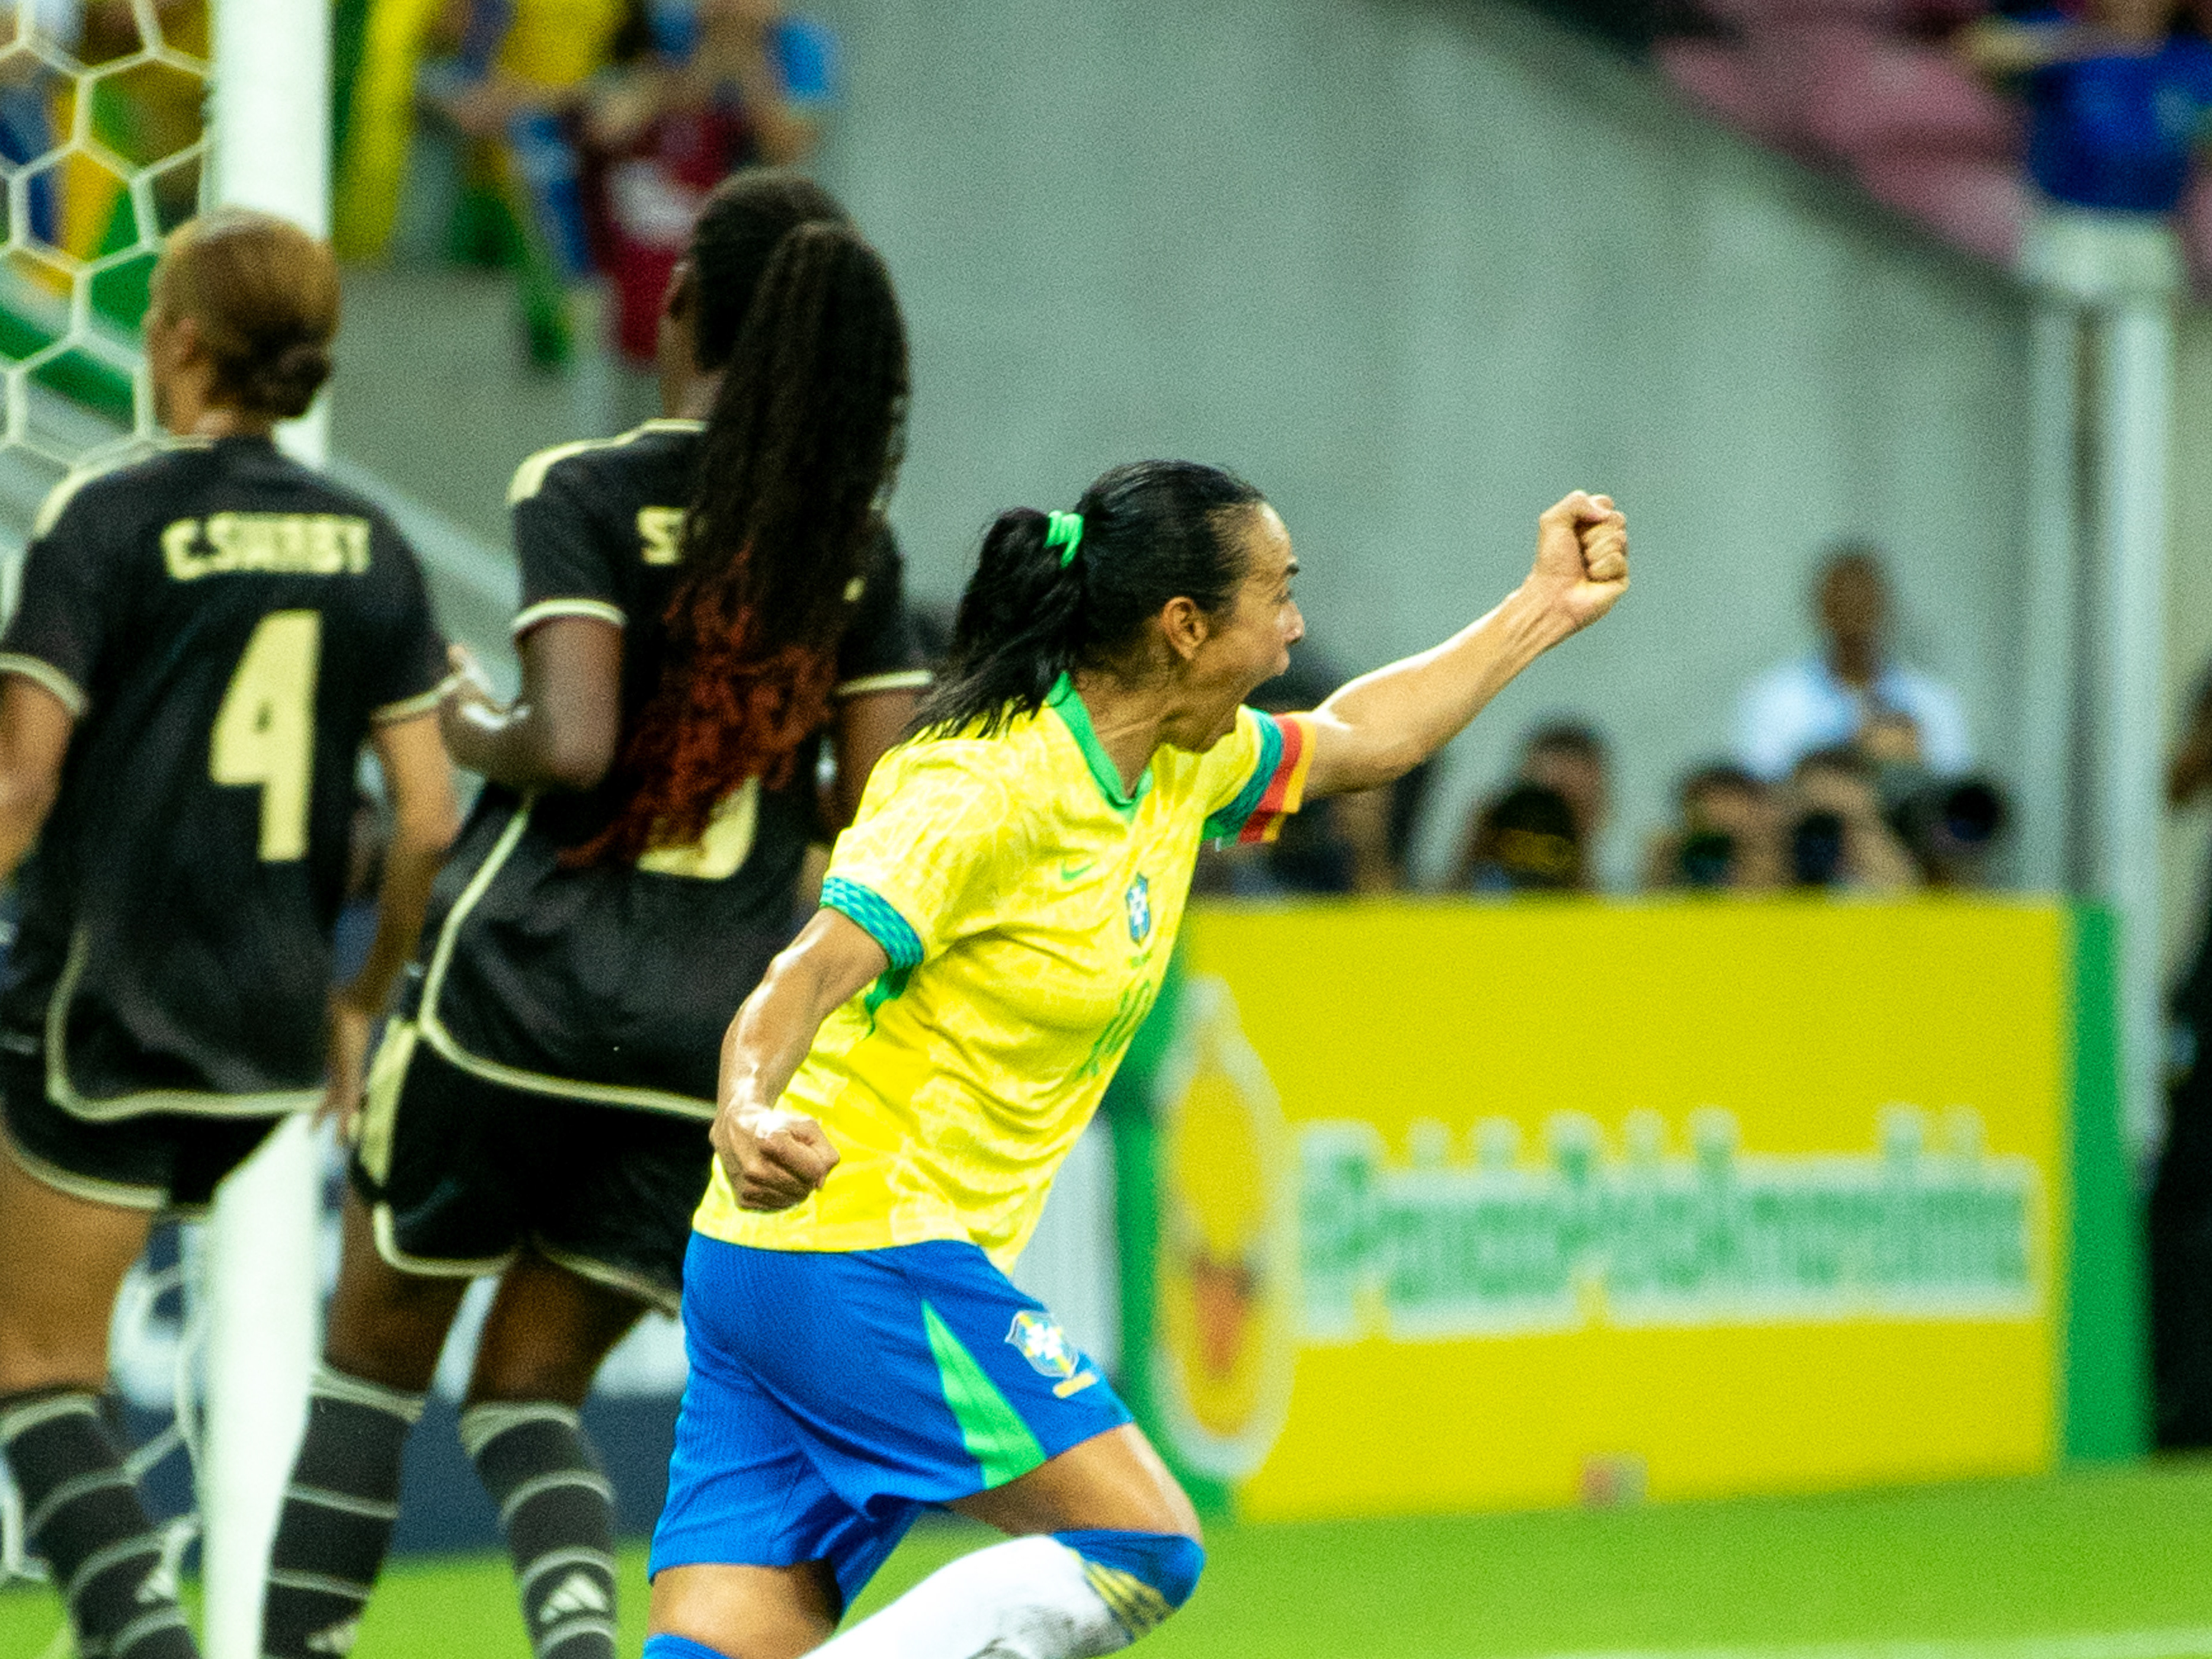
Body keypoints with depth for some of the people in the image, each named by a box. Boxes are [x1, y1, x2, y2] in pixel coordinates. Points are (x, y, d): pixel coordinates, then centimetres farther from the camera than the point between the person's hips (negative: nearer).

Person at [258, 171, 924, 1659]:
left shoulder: (588, 494, -8)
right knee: (529, 1389, 14)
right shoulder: (858, 546, 5)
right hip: (723, 1031, 4)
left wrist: (477, 737, 2)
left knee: (379, 1348, 16)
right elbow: (880, 809, 2)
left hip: (526, 980, -4)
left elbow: (571, 743, -19)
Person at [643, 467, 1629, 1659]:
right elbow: (812, 971, -26)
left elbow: (1350, 743, 29)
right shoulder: (985, 790, -17)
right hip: (869, 1262, -9)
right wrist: (744, 1113, -45)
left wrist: (1545, 609, 30)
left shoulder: (1174, 765, 11)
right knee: (1141, 1548, -10)